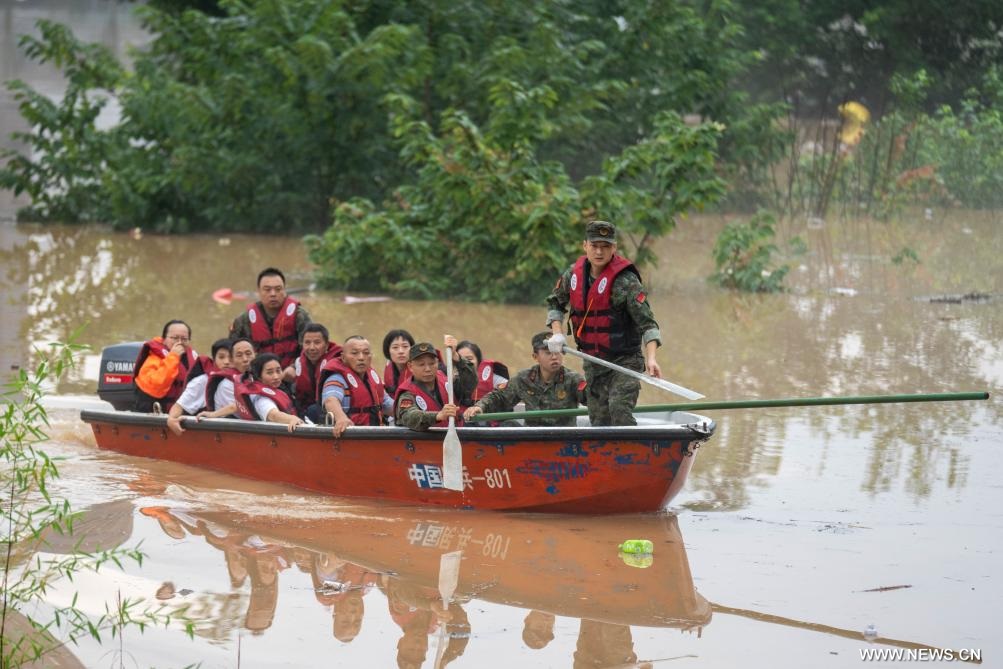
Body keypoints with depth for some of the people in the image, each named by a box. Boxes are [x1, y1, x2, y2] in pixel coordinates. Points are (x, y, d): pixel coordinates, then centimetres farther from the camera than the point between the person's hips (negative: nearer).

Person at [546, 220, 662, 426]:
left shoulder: (625, 280, -17)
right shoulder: (574, 274, 1)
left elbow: (646, 322, -21)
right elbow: (554, 303, 20)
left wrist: (651, 358, -34)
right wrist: (557, 333, 3)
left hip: (625, 360, -6)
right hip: (592, 361, 6)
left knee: (619, 409, -26)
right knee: (599, 421, 9)